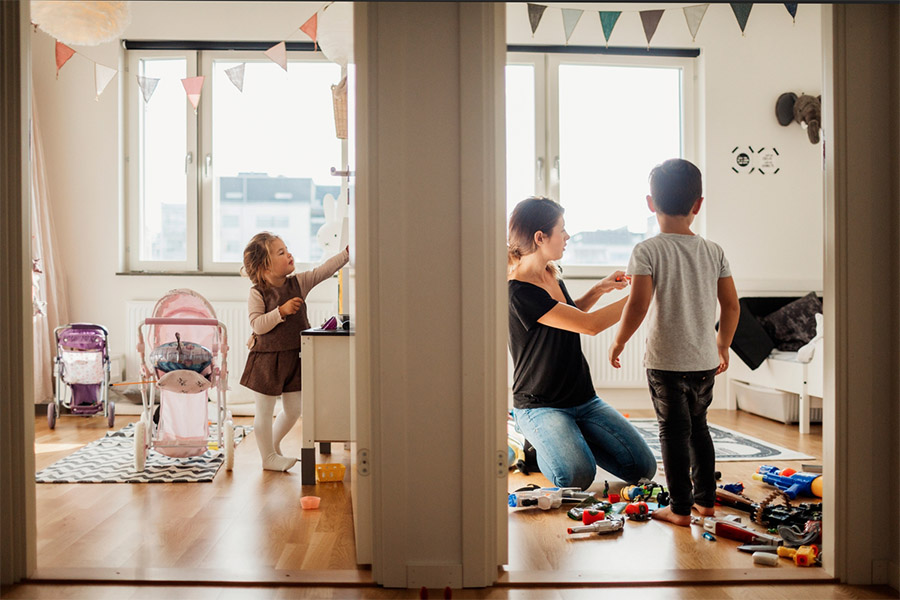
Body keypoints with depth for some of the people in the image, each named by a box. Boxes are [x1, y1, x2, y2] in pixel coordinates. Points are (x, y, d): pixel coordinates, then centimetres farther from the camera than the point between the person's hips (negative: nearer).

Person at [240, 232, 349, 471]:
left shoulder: (299, 282, 1)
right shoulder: (257, 293, -12)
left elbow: (325, 269, -3)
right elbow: (257, 325, -18)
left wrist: (348, 252, -12)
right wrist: (282, 311, -27)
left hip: (294, 357, 6)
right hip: (267, 359, -5)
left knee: (293, 410, 14)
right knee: (264, 411, 6)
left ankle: (273, 444, 37)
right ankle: (268, 457, 21)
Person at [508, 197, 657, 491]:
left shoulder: (551, 275, 6)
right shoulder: (519, 292, -23)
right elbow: (589, 325, -25)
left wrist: (598, 290, 10)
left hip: (583, 399, 8)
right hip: (540, 406, -8)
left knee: (643, 467, -3)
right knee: (577, 477, -29)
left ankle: (574, 440, 19)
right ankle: (543, 446, 4)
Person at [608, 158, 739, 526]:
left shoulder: (647, 251, -12)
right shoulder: (714, 251, 2)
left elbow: (637, 305, -19)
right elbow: (731, 306, 6)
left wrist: (618, 342, -5)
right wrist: (723, 347, 19)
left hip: (666, 361, -4)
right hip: (706, 361, 5)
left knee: (674, 430, 5)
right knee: (698, 426, 20)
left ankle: (680, 508, 9)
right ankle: (705, 499, 29)